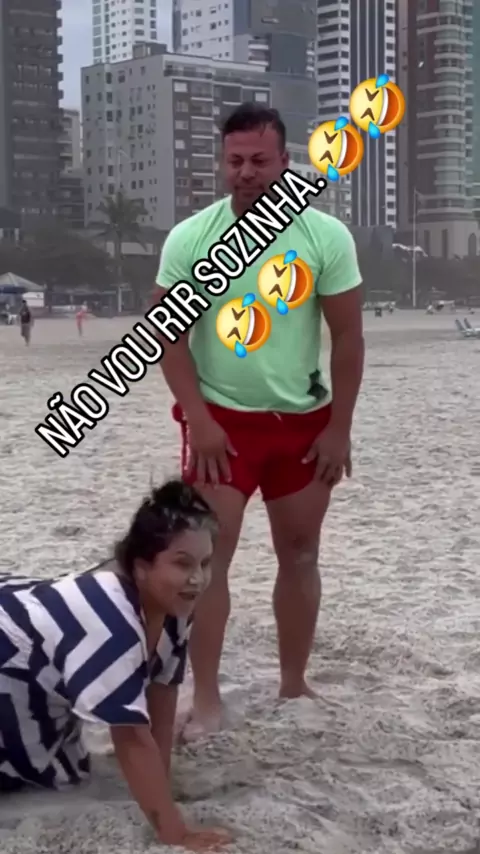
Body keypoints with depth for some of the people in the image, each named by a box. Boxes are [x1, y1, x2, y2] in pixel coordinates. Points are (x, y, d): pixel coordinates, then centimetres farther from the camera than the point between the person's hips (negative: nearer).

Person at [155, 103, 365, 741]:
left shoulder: (326, 236, -7)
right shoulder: (189, 239, -8)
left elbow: (348, 338, -3)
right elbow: (169, 337, -7)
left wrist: (339, 428, -6)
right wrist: (199, 420, -14)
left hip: (304, 422, 2)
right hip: (222, 422, -1)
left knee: (300, 554, 11)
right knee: (207, 556, -6)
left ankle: (294, 683, 26)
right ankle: (207, 702, 1)